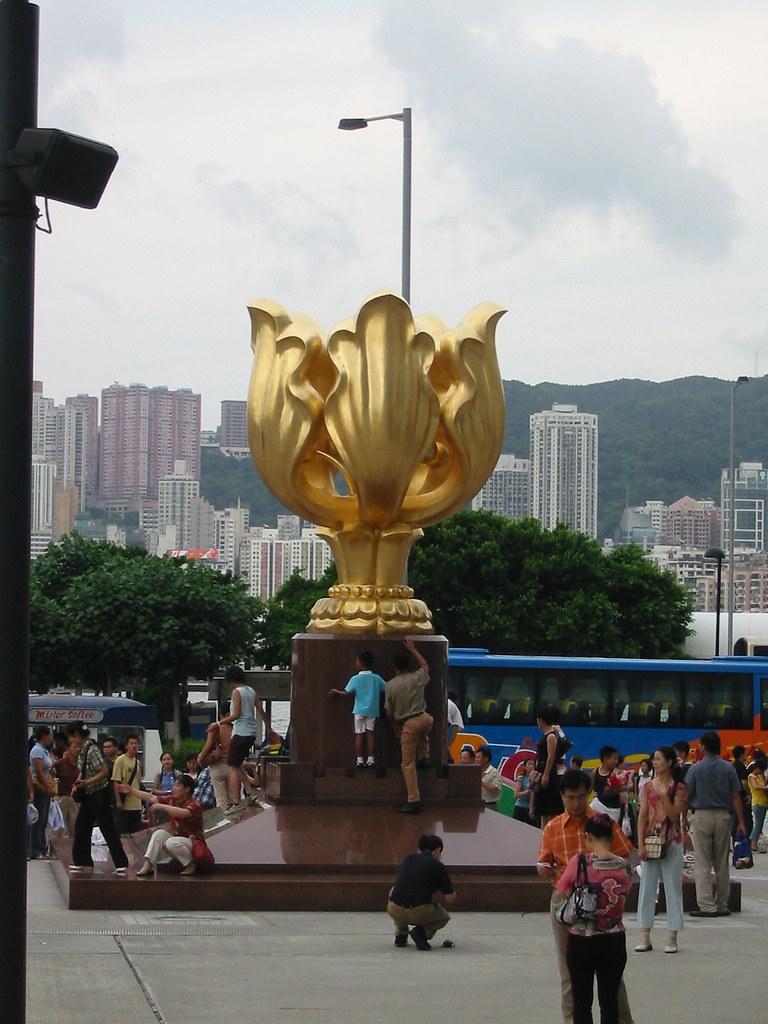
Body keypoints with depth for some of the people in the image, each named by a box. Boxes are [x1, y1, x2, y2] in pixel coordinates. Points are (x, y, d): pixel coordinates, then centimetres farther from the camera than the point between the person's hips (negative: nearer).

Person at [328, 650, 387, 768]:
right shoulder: (376, 678, -3)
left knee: (359, 735, 5)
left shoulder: (355, 679, -8)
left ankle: (359, 760, 4)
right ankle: (371, 759, 4)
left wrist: (336, 692, 7)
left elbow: (346, 693, -11)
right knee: (370, 733, 7)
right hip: (372, 710, 1)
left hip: (359, 710, -1)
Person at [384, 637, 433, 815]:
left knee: (408, 764, 1)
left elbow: (389, 711, 1)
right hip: (424, 719, 3)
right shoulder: (417, 678, 1)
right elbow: (425, 666, 26)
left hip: (408, 725, -3)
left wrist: (396, 726, 18)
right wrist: (413, 649, 34)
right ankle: (424, 757, 35)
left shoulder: (390, 685, -5)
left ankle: (413, 800, -4)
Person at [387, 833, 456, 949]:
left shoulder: (409, 858, 17)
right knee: (444, 917, 30)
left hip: (394, 911, 3)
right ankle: (422, 932, -2)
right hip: (419, 913, -3)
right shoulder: (438, 866, 4)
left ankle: (400, 935, 25)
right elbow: (450, 898, 6)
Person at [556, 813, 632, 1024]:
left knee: (582, 1002, 7)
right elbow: (625, 891, 6)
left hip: (581, 942, -3)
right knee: (610, 1001, 12)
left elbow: (562, 890, -2)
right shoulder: (624, 867, -4)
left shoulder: (579, 862, -13)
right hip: (614, 942, 3)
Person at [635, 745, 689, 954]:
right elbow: (642, 815, 3)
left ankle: (672, 938, 5)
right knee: (646, 888, 3)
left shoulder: (679, 788, -2)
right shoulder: (649, 786, 7)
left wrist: (664, 795, -20)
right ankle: (645, 937, 8)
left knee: (672, 888, 0)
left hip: (671, 843, -3)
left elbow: (674, 816, -11)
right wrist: (641, 844, -4)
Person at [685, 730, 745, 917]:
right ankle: (722, 906, 14)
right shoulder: (728, 768, 3)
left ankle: (707, 906, -7)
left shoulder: (696, 768, -4)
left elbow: (686, 796, -3)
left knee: (703, 864, -1)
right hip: (723, 816, 3)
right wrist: (741, 822, 5)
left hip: (702, 816, -3)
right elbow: (736, 797, 1)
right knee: (722, 863, 10)